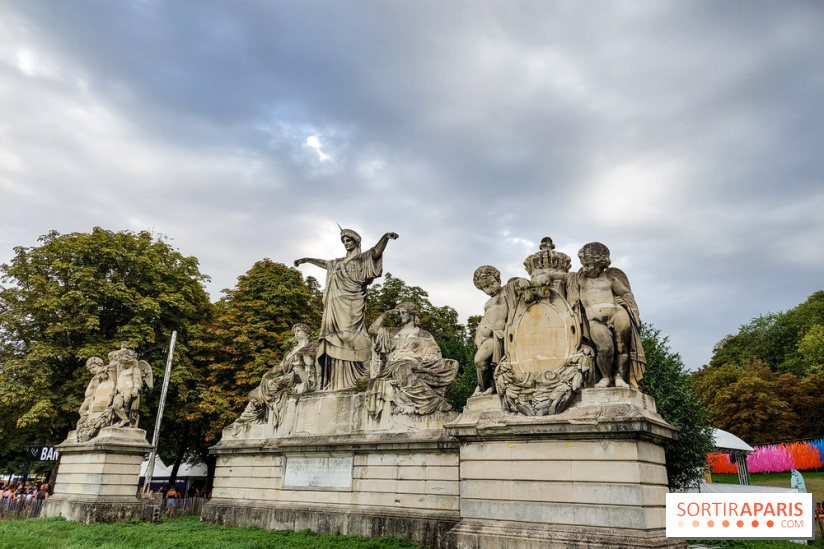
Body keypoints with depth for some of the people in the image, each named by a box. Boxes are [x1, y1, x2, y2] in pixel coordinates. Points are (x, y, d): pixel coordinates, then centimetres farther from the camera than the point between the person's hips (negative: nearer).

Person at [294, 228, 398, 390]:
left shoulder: (363, 258, 7)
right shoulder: (339, 262, 26)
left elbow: (377, 251, -11)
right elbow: (323, 263, 42)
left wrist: (386, 237, -32)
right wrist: (306, 260, 56)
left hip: (351, 305, -6)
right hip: (336, 306, 7)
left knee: (347, 335, -19)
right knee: (334, 339, -1)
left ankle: (348, 378, -23)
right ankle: (336, 382, -3)